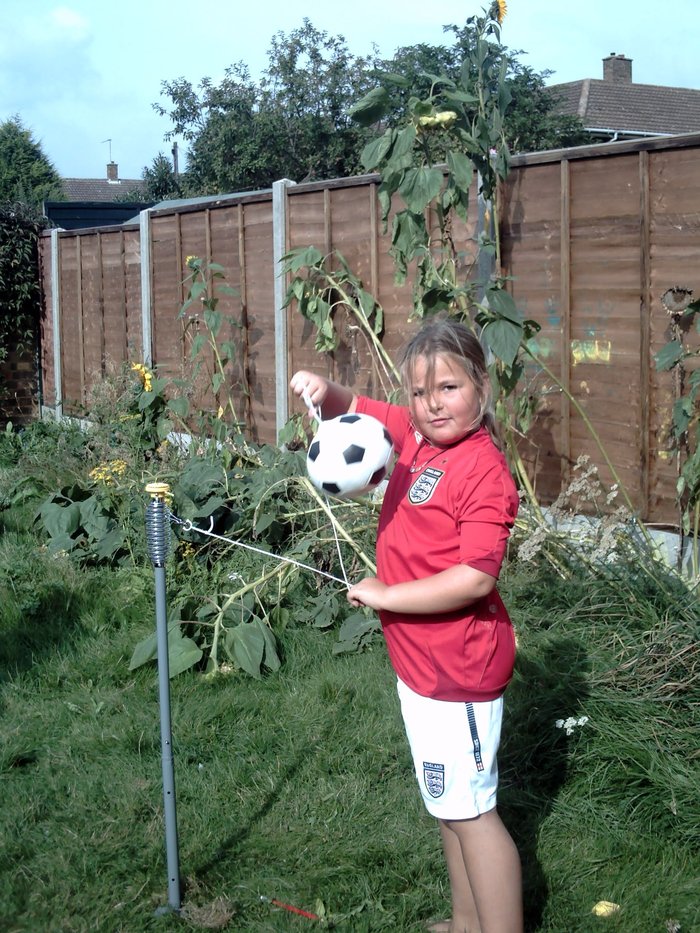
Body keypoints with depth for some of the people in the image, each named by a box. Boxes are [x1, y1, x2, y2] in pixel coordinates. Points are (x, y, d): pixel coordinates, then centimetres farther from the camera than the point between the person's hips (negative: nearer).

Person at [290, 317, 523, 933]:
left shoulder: (485, 471, -22)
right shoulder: (418, 435, 1)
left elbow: (475, 578, -28)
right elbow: (354, 411, 14)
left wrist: (384, 594, -20)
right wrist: (323, 392, -10)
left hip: (458, 670, -9)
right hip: (421, 661, 9)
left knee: (469, 808, 0)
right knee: (448, 803, 21)